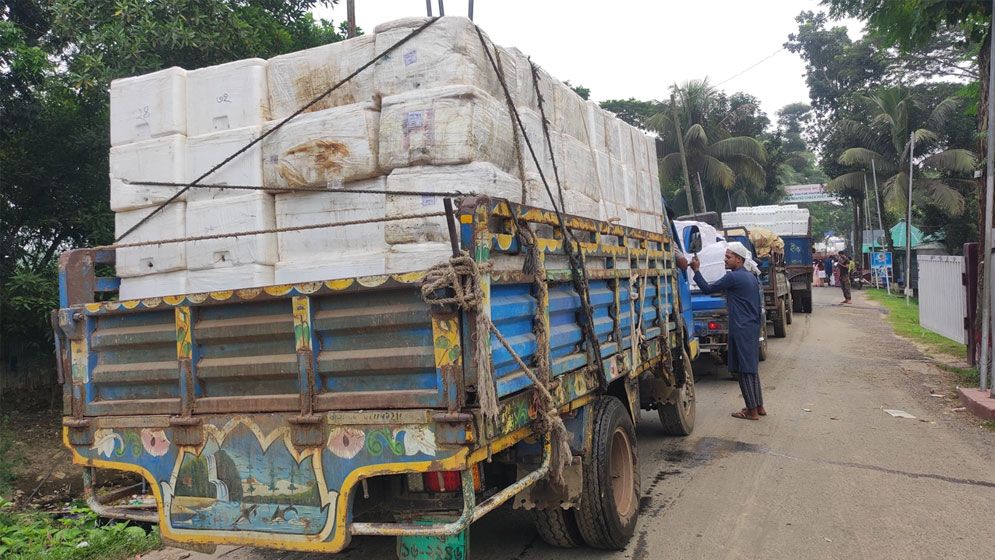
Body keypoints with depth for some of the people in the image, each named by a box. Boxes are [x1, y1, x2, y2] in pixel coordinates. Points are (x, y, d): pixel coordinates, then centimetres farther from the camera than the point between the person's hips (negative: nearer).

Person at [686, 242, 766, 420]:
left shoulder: (733, 277, -15)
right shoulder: (751, 276, 13)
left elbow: (707, 289, -13)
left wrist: (696, 271, -8)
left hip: (741, 330, -9)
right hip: (753, 327, 9)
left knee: (744, 369, -2)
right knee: (752, 368, 16)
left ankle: (752, 411, 2)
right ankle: (759, 406, 22)